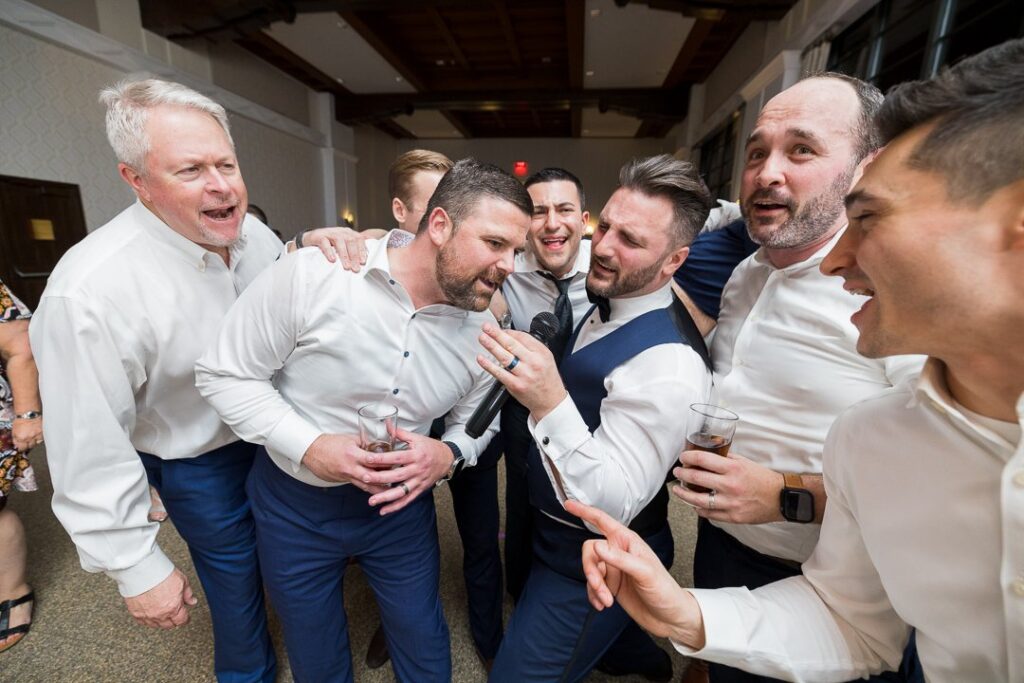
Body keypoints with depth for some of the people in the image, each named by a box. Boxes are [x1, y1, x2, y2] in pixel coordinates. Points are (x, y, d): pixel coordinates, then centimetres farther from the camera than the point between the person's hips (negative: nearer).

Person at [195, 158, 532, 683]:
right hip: (293, 502, -1)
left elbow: (474, 420, 1)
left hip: (401, 502, 2)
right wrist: (311, 447, -25)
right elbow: (224, 375, -14)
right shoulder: (312, 273, -24)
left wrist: (448, 455, -21)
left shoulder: (486, 327, -13)